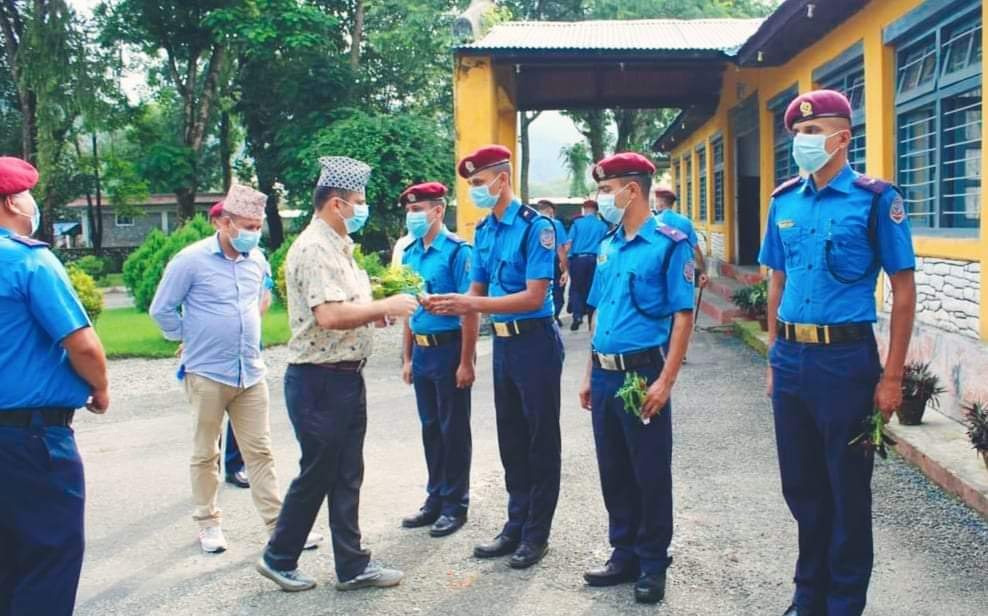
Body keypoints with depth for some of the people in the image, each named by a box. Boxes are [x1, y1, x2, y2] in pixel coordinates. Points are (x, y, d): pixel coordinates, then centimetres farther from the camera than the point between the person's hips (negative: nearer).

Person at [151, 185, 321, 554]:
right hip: (207, 374, -4)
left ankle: (278, 523, 9)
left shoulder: (257, 260, 7)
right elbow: (161, 310, -3)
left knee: (260, 451, 6)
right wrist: (188, 340, 4)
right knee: (206, 454, 8)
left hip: (251, 373, 5)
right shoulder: (191, 260, -9)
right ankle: (208, 523, 20)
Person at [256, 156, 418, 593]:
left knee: (346, 476, 12)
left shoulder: (338, 246, 14)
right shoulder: (313, 249, -18)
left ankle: (352, 566, 20)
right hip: (319, 380, -9)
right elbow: (329, 316, -29)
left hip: (347, 377, 9)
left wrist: (377, 311, 6)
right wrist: (384, 307, -19)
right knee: (316, 475, 3)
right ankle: (278, 558, 21)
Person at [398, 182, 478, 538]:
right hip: (421, 351, 7)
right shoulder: (410, 255, 9)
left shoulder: (457, 251, -13)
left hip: (448, 349, -7)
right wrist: (407, 358, 13)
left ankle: (455, 505, 16)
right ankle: (435, 500, 28)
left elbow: (470, 311, -15)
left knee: (453, 429, 4)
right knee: (430, 427, 15)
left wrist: (466, 363, -18)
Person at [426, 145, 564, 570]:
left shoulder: (535, 227, -15)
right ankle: (515, 527, 28)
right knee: (511, 440, 15)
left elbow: (534, 296, -21)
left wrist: (474, 305, -26)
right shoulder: (483, 231, 8)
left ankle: (536, 534, 16)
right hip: (503, 343, 8)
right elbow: (478, 291, 11)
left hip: (535, 342, -8)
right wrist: (449, 304, -10)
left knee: (540, 440, 4)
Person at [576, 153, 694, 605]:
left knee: (651, 473, 3)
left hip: (643, 373, -7)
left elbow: (683, 314, -12)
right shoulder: (608, 246, 11)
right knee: (613, 471, 13)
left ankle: (653, 564, 17)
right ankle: (624, 554, 27)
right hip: (605, 375, 7)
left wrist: (665, 381, -18)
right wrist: (590, 375, 15)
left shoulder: (669, 243, -9)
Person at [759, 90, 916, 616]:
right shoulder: (784, 200, 7)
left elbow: (904, 291, -7)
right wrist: (775, 358, 12)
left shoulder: (875, 198, -7)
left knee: (847, 490, 6)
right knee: (801, 485, 15)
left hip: (845, 359, -5)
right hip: (791, 360, 5)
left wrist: (891, 377, -11)